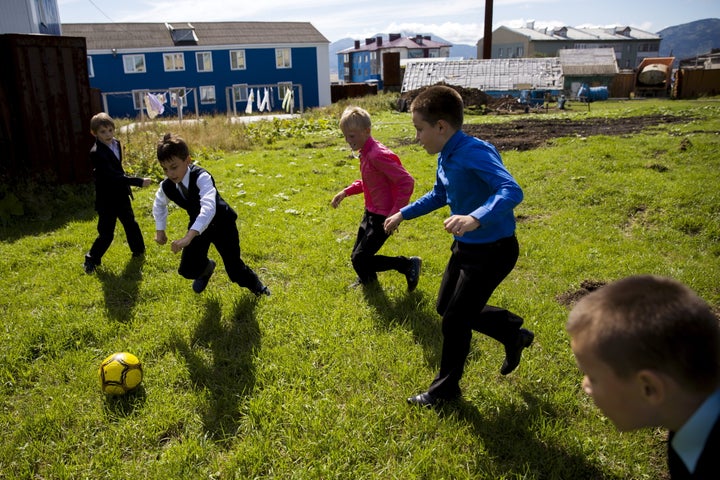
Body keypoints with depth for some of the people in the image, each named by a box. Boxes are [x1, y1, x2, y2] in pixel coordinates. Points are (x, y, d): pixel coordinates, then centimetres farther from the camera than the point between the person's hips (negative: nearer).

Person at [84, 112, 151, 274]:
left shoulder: (116, 143, 1)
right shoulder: (96, 153, -25)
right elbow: (113, 175, -31)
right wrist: (139, 181, -34)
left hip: (121, 195, 7)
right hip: (106, 199, -7)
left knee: (131, 224, 21)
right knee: (106, 233, 0)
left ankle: (138, 250, 42)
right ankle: (91, 260, 19)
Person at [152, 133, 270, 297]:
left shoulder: (201, 177, -35)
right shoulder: (167, 186, -17)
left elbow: (208, 208, -51)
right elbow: (159, 204, 9)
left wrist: (189, 236, -61)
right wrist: (160, 230, 7)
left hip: (221, 223, -5)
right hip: (198, 225, 5)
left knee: (234, 269, -1)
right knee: (188, 270, -3)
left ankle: (254, 284, 35)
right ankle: (205, 268, 36)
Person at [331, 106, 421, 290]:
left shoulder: (377, 155, -26)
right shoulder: (365, 152, 4)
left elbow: (407, 182, -29)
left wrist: (395, 214, -27)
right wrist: (345, 192, 11)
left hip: (383, 217, -9)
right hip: (370, 213, 9)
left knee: (360, 260, -6)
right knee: (357, 256, 19)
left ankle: (409, 265, 4)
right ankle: (367, 279, 48)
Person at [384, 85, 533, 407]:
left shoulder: (474, 153, -27)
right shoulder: (446, 157, 2)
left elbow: (512, 191, -40)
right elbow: (439, 195, 20)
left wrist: (475, 218, -55)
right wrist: (403, 214, 21)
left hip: (493, 250, -9)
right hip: (465, 247, 9)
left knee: (455, 320, 2)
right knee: (445, 307, 21)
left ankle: (445, 389, 25)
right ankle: (513, 334, 36)